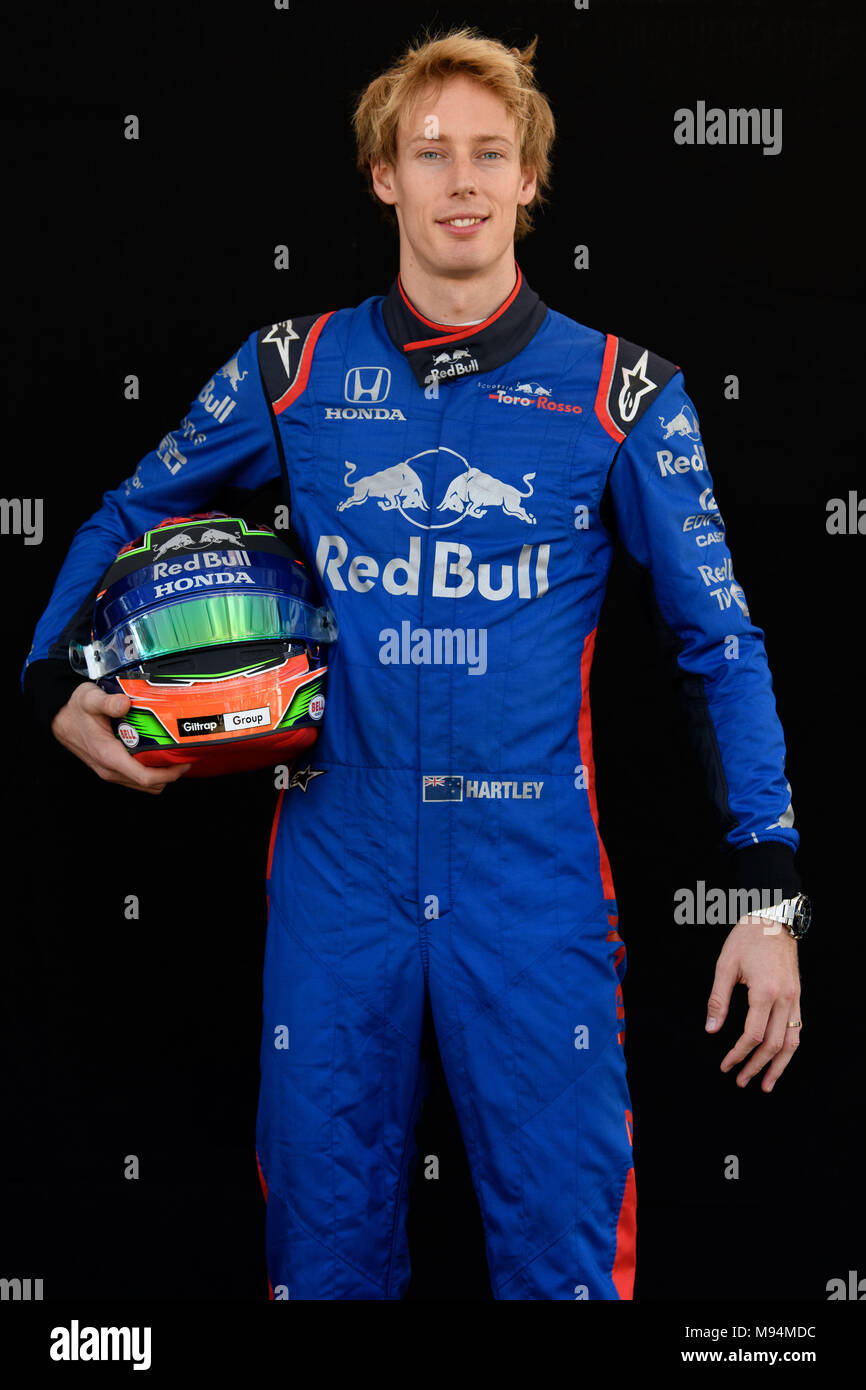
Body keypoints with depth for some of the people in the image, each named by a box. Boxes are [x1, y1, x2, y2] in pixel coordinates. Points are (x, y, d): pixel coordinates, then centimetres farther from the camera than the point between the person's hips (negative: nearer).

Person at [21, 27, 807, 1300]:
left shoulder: (621, 394, 0)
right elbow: (128, 520, 19)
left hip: (536, 875, -1)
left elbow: (719, 645, 2)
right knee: (326, 1241, 11)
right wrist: (57, 686, 6)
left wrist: (770, 895, -3)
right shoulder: (295, 373, 4)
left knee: (565, 1246, 1)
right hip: (338, 869, 2)